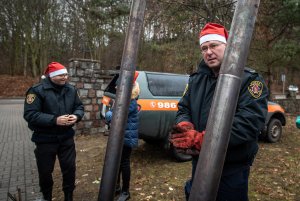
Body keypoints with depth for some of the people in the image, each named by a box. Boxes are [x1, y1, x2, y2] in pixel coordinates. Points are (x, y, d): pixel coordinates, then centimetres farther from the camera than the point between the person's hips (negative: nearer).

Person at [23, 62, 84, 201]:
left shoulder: (71, 89, 1)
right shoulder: (37, 90, -16)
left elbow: (79, 107, 9)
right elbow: (30, 114, -21)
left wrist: (76, 116, -14)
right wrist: (54, 120, -28)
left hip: (66, 137, 4)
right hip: (45, 139, -3)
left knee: (69, 168, 12)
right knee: (45, 171, 15)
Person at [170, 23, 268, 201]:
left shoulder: (250, 79, -13)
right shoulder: (196, 79, 5)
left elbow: (250, 121, -25)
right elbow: (183, 109, 6)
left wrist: (202, 139, -31)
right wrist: (185, 126, -19)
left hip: (233, 169, -5)